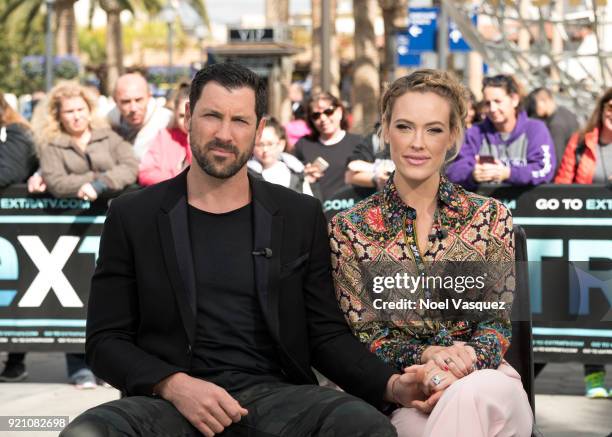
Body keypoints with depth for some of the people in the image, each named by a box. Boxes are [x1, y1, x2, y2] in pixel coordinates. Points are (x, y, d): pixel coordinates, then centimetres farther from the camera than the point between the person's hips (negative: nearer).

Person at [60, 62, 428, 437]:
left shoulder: (301, 217, 12)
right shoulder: (133, 217, 9)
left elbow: (327, 333, 10)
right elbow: (106, 340, 6)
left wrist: (390, 385, -10)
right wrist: (174, 385, -13)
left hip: (274, 394, 1)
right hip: (173, 401, -1)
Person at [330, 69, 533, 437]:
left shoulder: (490, 217, 7)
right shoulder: (349, 229, 4)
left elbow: (497, 322, 3)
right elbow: (360, 332, 1)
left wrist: (464, 364, -20)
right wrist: (425, 355, -19)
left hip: (485, 377, 1)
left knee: (468, 395, -38)